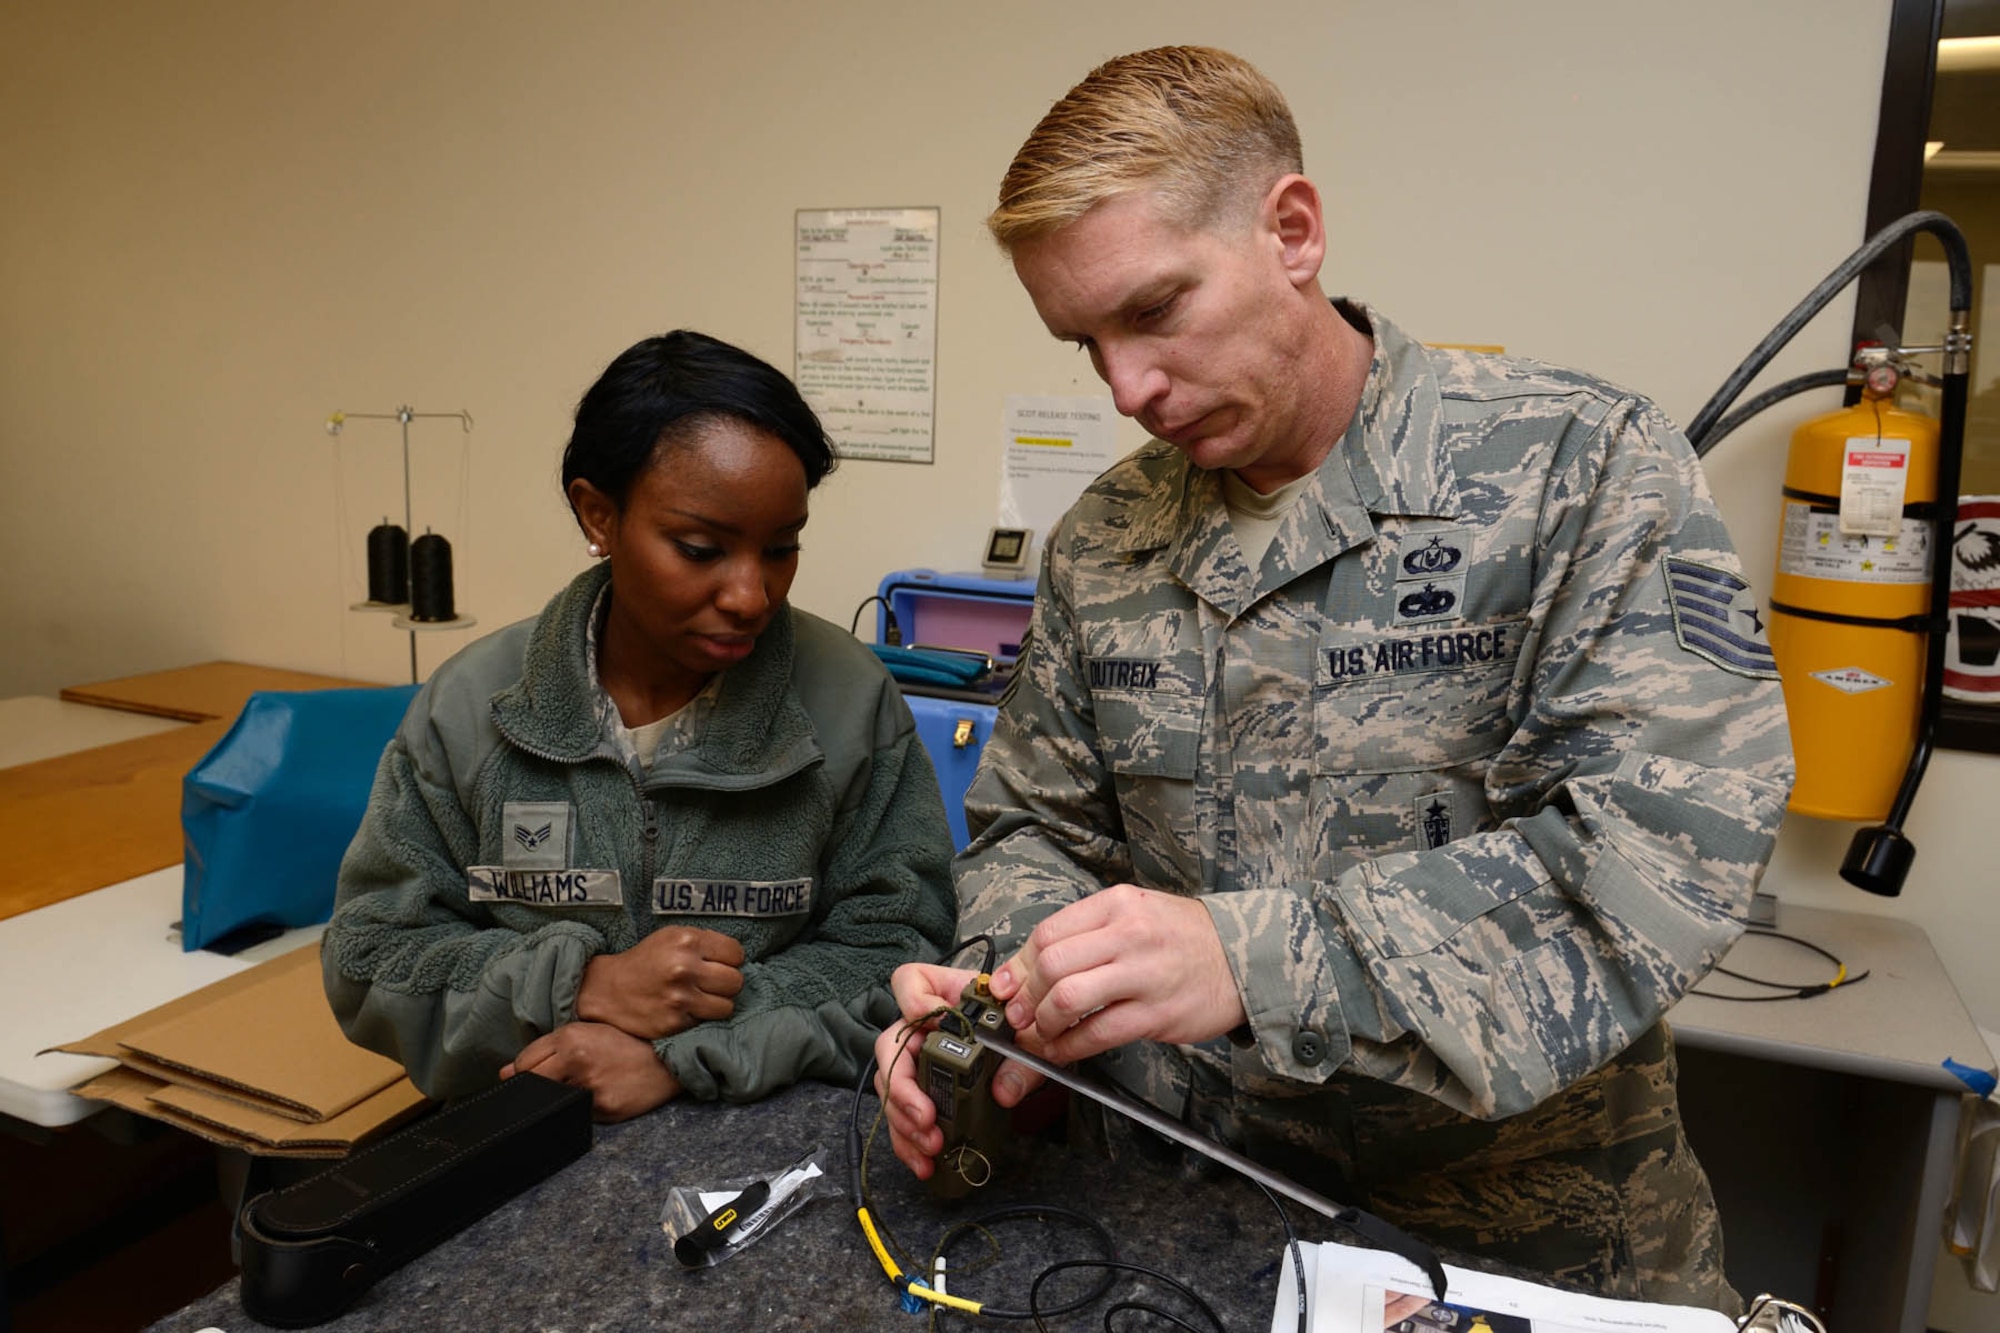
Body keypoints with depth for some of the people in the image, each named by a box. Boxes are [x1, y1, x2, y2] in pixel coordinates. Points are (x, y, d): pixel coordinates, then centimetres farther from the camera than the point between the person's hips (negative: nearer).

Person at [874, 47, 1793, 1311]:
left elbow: (1671, 837, -20)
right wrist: (997, 993, -13)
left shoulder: (1578, 463, -11)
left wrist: (1255, 960, -29)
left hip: (1528, 1227, -1)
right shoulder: (1100, 541, 2)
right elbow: (1036, 827, 8)